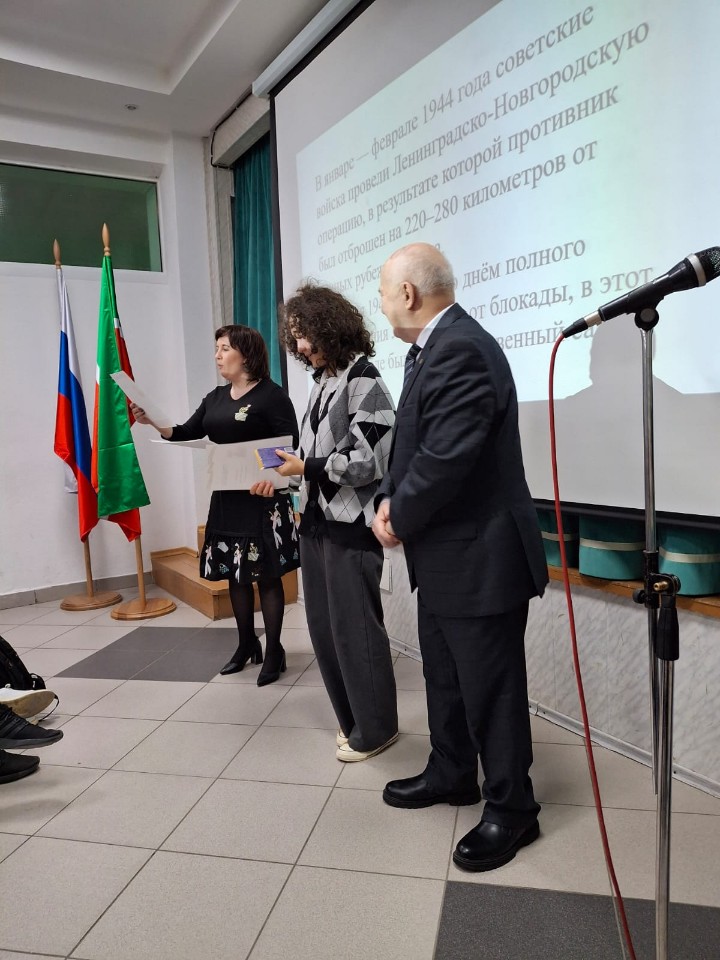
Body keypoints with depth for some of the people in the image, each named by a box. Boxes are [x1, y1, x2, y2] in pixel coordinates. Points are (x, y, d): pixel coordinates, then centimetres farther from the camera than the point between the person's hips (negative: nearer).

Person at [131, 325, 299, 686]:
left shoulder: (271, 395, -8)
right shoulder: (215, 398, 13)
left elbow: (291, 446, -14)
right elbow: (187, 435, 9)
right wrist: (155, 422, -8)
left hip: (262, 497, -7)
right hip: (226, 498, 7)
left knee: (267, 574, 0)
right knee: (234, 572, 13)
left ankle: (274, 651, 13)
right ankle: (246, 645, 28)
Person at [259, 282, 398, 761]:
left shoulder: (364, 381, -11)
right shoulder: (323, 380, 12)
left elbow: (367, 461, -16)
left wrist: (306, 467, -13)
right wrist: (283, 475, 5)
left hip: (350, 524, -8)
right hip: (317, 519, 8)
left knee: (355, 628, 2)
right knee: (324, 626, 14)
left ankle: (376, 727, 21)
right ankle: (352, 717, 31)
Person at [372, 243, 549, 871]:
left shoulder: (460, 350, -21)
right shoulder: (434, 348, 12)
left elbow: (447, 457, -27)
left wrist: (400, 519, -13)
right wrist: (389, 500, -1)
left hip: (478, 556, -10)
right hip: (445, 554, 11)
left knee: (490, 689, 5)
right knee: (445, 676, 23)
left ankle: (511, 809, 25)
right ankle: (451, 775, 42)